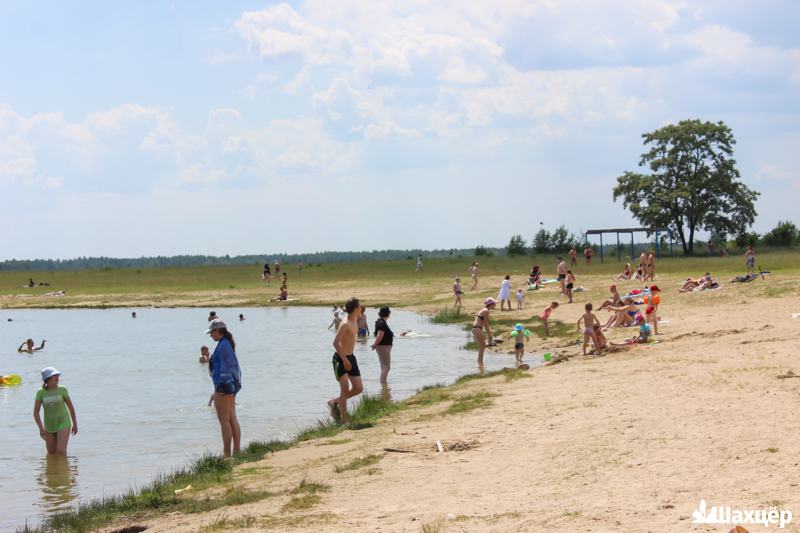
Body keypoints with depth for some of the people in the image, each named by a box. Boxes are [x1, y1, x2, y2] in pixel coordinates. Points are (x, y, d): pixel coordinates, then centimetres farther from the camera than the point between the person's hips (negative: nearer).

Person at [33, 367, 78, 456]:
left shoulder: (62, 390, -6)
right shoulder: (40, 393, -6)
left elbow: (70, 407, 4)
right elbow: (36, 412, -5)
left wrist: (75, 424, 9)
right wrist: (41, 428, -14)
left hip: (63, 424, -2)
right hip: (49, 426, 2)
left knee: (61, 451, -15)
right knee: (51, 454, 9)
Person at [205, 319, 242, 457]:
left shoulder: (223, 346, -15)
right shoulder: (229, 344, 15)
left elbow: (225, 368, -18)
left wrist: (222, 387, -18)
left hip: (223, 385, -10)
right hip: (231, 386, 10)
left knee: (224, 420, -6)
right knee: (232, 419, 10)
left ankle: (227, 453, -6)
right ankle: (236, 451, 11)